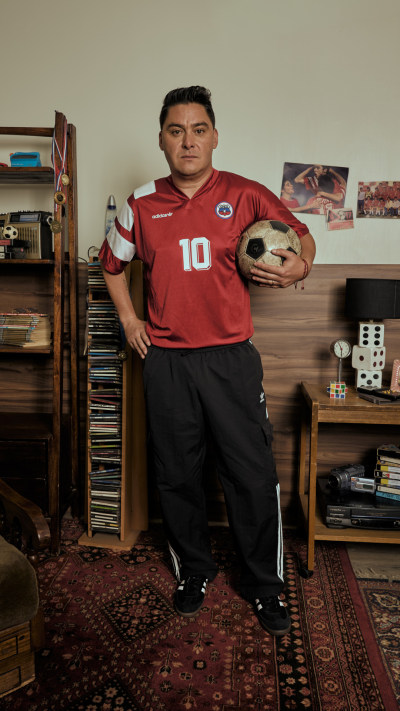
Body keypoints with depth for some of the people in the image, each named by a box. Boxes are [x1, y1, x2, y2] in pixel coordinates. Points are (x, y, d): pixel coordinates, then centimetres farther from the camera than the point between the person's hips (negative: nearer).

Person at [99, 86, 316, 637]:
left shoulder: (245, 195, 2)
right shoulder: (142, 204, 7)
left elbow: (301, 235, 13)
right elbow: (112, 262, 23)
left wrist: (299, 267, -10)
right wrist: (128, 317, 12)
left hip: (231, 358, -1)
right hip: (165, 361, 2)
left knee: (254, 476, 2)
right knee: (177, 475, 12)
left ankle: (264, 583, 25)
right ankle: (194, 570, 35)